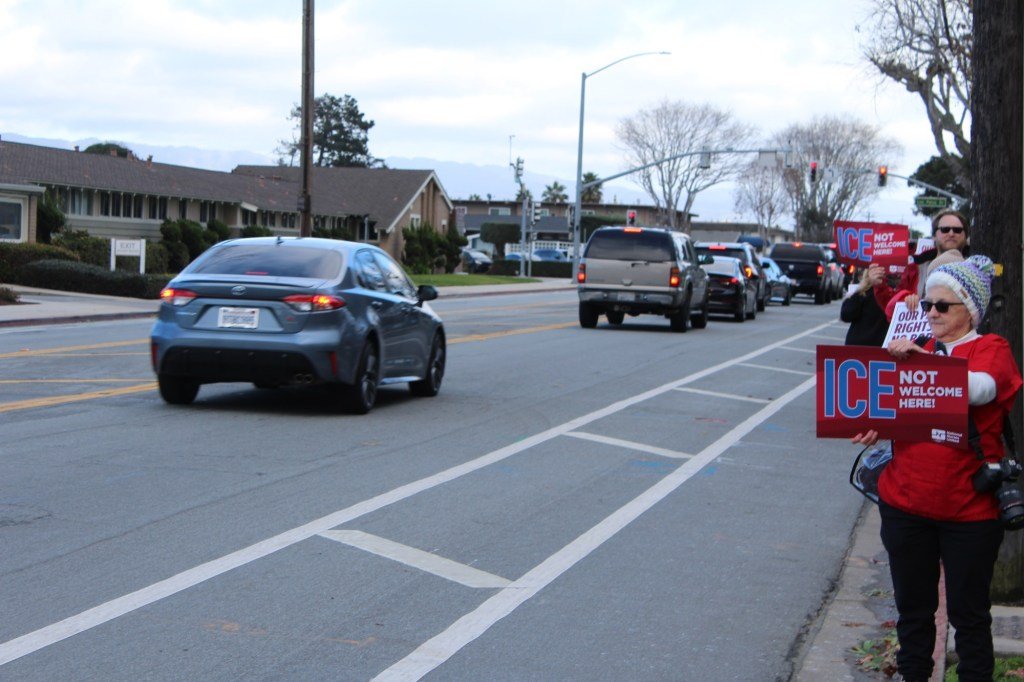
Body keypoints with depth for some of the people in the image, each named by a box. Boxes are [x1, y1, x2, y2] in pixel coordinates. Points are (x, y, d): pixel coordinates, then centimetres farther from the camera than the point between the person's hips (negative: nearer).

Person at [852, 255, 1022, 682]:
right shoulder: (916, 349, 13)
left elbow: (980, 388, -23)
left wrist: (922, 360, -33)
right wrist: (876, 425, -8)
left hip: (968, 507, -4)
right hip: (906, 501, 5)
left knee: (969, 612, 5)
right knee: (913, 606, 13)